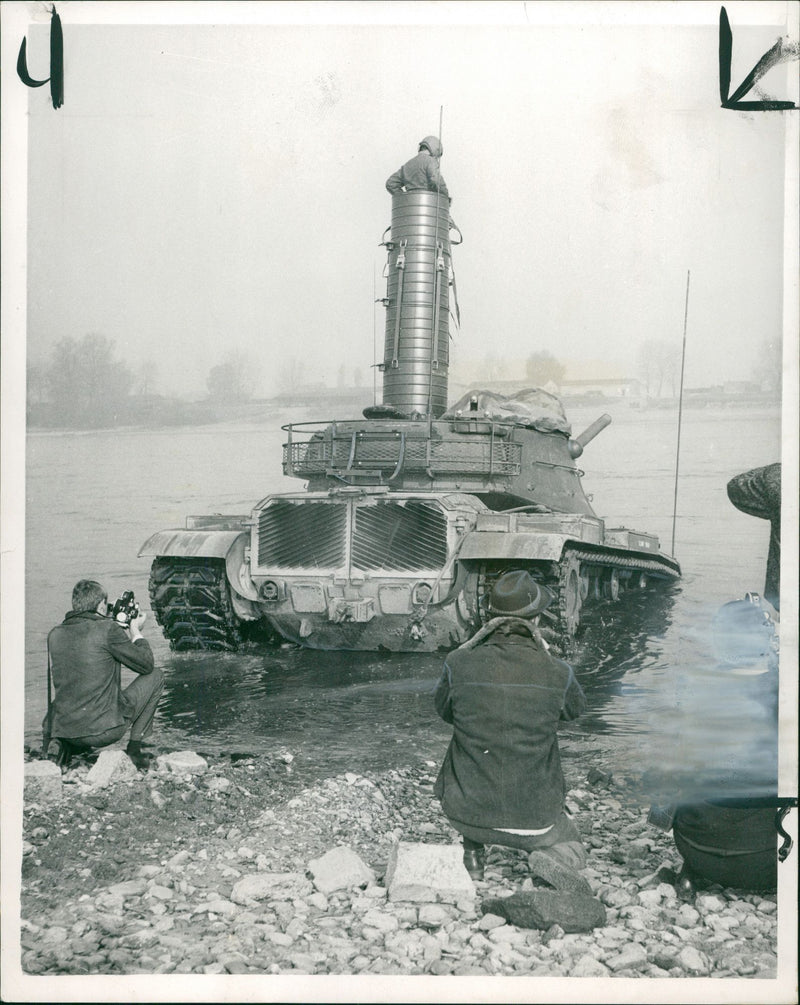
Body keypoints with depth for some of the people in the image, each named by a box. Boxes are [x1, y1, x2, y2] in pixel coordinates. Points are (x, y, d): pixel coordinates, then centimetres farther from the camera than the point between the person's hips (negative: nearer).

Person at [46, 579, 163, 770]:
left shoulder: (55, 634, 5)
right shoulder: (108, 629, -11)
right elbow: (146, 664, -1)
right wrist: (136, 632, 16)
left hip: (63, 730, 6)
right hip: (104, 731, -6)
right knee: (155, 675, 14)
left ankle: (69, 747, 15)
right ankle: (134, 746, 15)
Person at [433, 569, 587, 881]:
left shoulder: (459, 664, -13)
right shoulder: (557, 673, -14)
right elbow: (575, 709, 11)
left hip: (467, 812, 1)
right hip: (532, 817, -1)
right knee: (573, 859, 30)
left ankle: (472, 855, 26)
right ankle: (544, 854, 0)